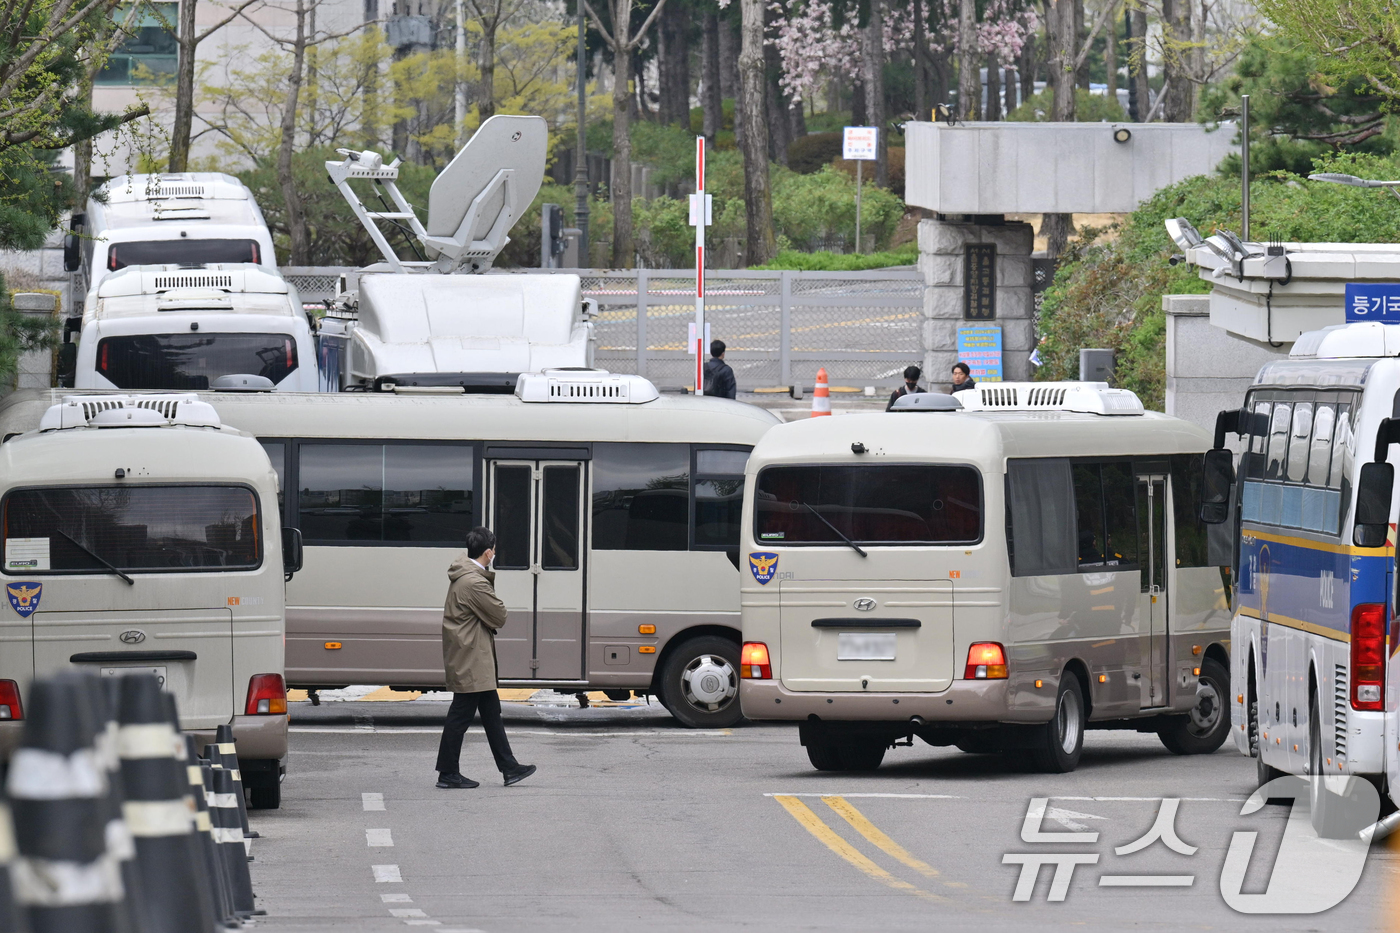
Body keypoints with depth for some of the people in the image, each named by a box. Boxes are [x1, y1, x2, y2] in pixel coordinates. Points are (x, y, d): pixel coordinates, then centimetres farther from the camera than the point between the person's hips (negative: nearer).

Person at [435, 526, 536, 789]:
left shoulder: (464, 573, 9)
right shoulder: (475, 584, -24)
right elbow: (499, 616, -16)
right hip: (470, 661, -11)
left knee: (491, 713, 14)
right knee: (461, 716, -2)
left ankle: (509, 768, 20)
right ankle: (448, 774, 5)